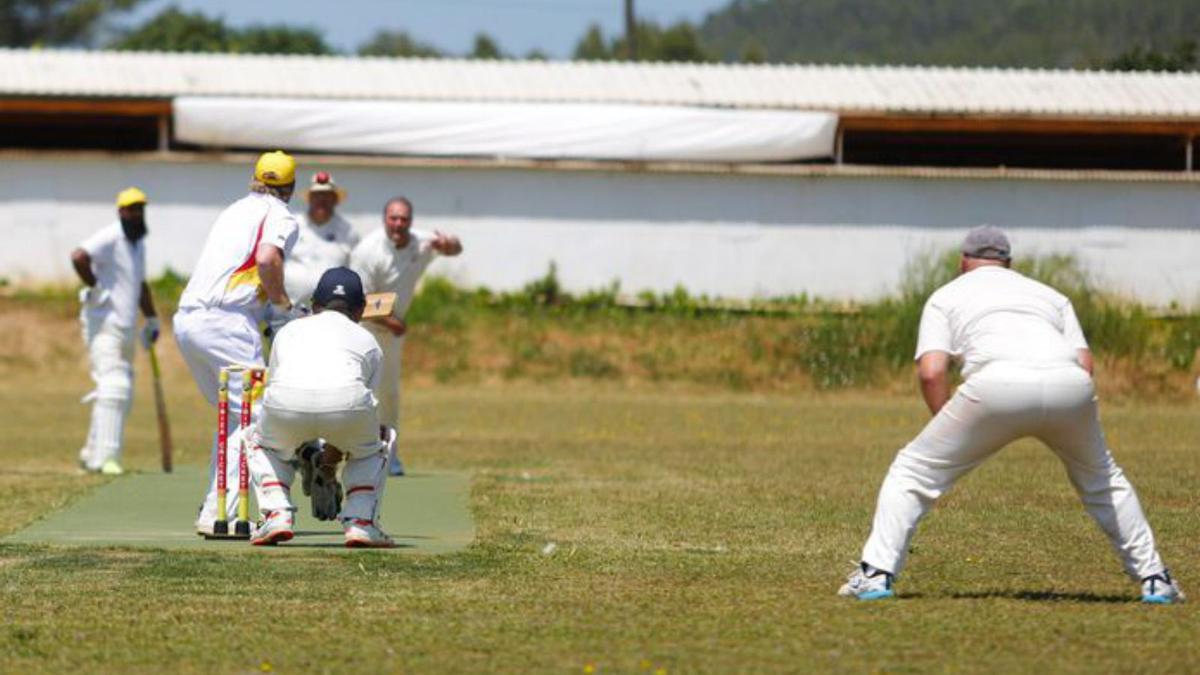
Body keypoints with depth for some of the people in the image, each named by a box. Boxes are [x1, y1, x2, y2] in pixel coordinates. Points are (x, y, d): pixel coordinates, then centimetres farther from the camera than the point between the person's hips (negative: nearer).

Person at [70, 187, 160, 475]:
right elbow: (79, 257, -31)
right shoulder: (109, 238, -13)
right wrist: (94, 287, -22)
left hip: (126, 328, 9)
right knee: (113, 386, -18)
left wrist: (151, 319, 27)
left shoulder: (138, 245, 16)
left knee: (123, 394, 11)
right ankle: (105, 457, -20)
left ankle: (92, 454, 19)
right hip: (103, 323, -9)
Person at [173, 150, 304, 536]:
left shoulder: (235, 210, 27)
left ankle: (215, 509, 14)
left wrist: (271, 308, 27)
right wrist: (284, 306, -4)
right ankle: (219, 513, -18)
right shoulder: (280, 216, 3)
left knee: (234, 416, 18)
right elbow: (267, 259, -17)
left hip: (186, 320, 8)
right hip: (225, 322, -8)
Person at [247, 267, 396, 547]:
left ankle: (277, 515, 13)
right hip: (347, 402, -1)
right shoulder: (368, 340, 35)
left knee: (263, 443, 34)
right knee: (372, 446, 33)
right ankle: (361, 522, 16)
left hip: (285, 402, 1)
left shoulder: (289, 330, 38)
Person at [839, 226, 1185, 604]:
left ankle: (876, 574, 4)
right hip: (1068, 386, 3)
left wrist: (949, 428, 20)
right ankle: (1154, 579, 26)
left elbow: (931, 372, 9)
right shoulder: (1050, 295, 36)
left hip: (999, 384, -3)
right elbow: (1085, 364, 19)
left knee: (915, 471, 14)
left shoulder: (946, 296, 27)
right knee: (1101, 479, 29)